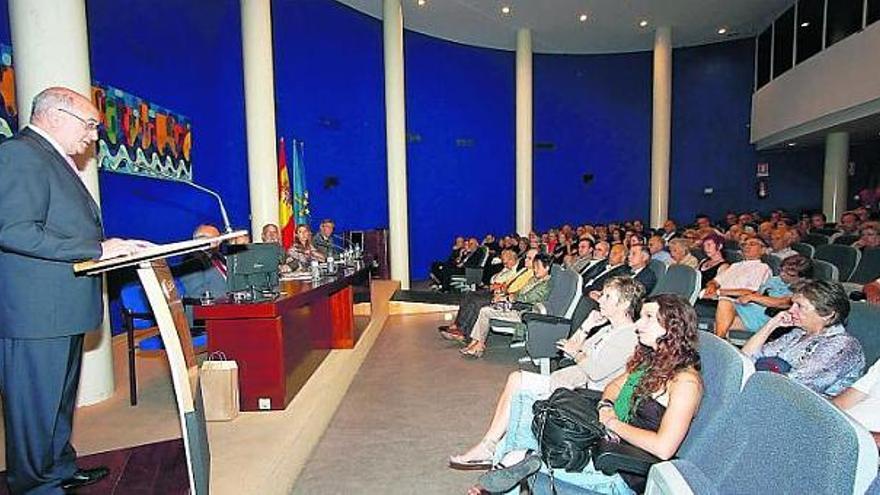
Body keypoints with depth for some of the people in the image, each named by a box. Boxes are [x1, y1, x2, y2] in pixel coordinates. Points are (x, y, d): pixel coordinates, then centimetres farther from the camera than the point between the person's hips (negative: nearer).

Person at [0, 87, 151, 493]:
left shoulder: (57, 162, 18)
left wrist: (114, 247, 7)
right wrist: (97, 249, -22)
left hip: (64, 309, 10)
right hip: (36, 312, -10)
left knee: (59, 400, 21)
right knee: (36, 406, 4)